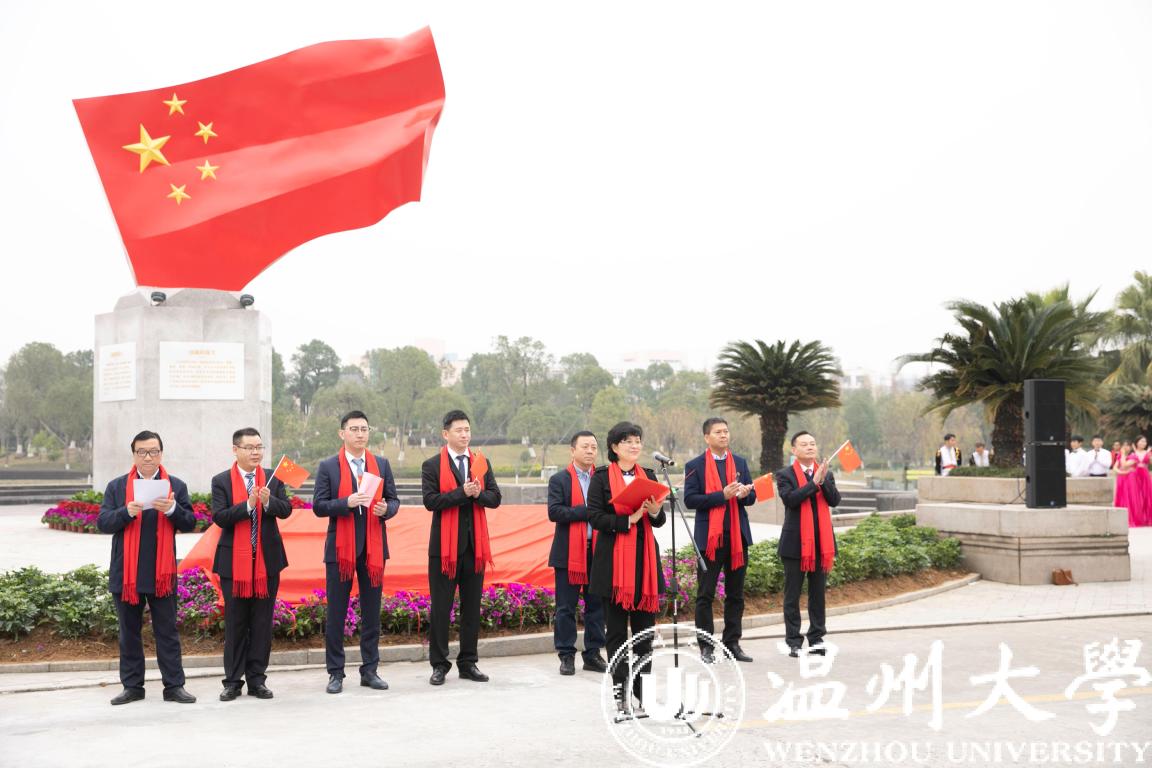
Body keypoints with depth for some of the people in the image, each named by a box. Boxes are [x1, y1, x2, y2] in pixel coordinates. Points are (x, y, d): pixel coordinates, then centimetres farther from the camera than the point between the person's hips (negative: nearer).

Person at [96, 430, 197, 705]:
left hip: (162, 573, -1)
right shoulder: (117, 486, 6)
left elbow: (189, 523, 1)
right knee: (129, 632, 9)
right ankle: (132, 686, 17)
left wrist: (172, 509, -19)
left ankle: (174, 686, 6)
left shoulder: (176, 486, 5)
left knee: (167, 631, 3)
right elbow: (102, 523, -1)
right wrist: (127, 512, -19)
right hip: (125, 572, 1)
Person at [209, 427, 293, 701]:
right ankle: (233, 681, 13)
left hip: (267, 560, 2)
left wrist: (268, 501, -23)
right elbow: (219, 517, -11)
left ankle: (257, 680, 15)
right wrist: (248, 504, -23)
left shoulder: (273, 479, 5)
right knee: (235, 623, 5)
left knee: (262, 623, 6)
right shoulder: (221, 481, -1)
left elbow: (286, 510, -4)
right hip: (234, 561, -2)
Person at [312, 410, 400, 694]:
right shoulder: (328, 466, 0)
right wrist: (347, 503, -20)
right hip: (340, 547, -3)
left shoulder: (382, 464, 10)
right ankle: (336, 673, 11)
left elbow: (394, 500, 10)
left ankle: (370, 670, 17)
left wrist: (386, 509, -12)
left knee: (372, 612, 8)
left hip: (373, 547, 3)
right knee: (336, 613, 3)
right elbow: (319, 506, -5)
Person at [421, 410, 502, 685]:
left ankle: (468, 663, 18)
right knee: (441, 607, 2)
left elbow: (495, 498, 5)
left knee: (472, 607, 9)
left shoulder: (482, 463, 11)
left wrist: (478, 494, -15)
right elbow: (430, 500, -12)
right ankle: (439, 664, 10)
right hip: (444, 545, -4)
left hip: (475, 544, 4)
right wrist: (462, 492, -19)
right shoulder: (432, 465, -1)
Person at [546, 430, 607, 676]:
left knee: (596, 605, 7)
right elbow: (554, 512, -11)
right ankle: (566, 655, 10)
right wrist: (586, 510, -15)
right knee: (566, 607, 1)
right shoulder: (559, 480, 2)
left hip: (597, 549, 3)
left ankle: (593, 654, 17)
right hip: (569, 552, -3)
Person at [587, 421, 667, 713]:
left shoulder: (648, 475, 13)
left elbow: (660, 521, 13)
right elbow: (595, 517, -9)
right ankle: (620, 693, 10)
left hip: (645, 557, 4)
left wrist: (655, 512, -9)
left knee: (645, 629, 7)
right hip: (614, 558, -4)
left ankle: (643, 690, 17)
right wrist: (628, 520, -18)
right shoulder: (602, 476, -1)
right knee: (616, 630, 2)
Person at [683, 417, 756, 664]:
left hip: (737, 535, 4)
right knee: (705, 594, 0)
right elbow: (690, 500, -10)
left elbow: (752, 497, 11)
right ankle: (706, 647, 7)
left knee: (735, 594, 9)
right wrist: (722, 496, -19)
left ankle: (732, 643, 18)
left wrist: (744, 494, -13)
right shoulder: (695, 465, -1)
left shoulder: (740, 463, 12)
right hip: (709, 536, -4)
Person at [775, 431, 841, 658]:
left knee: (818, 593, 9)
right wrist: (814, 482, -20)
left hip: (821, 541, 4)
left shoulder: (826, 474, 11)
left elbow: (835, 500, -2)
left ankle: (816, 638, 18)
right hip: (796, 542, -4)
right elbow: (790, 498, -18)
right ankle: (794, 641, 7)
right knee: (792, 595, 1)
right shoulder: (785, 475, -1)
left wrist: (824, 480, -17)